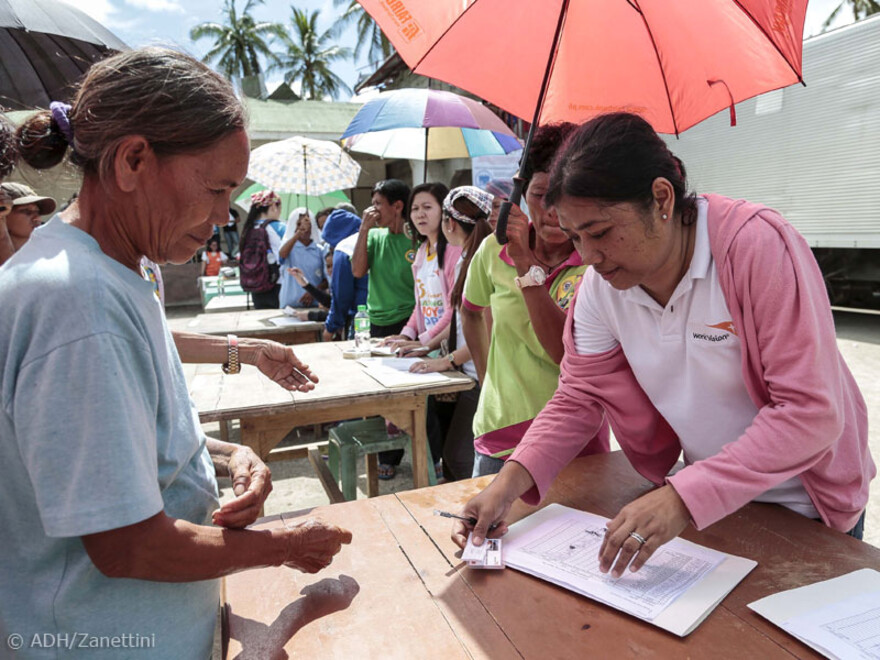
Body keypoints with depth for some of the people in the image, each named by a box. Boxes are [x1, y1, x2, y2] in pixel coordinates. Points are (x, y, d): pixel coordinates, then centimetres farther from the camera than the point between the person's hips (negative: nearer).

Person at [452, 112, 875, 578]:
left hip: (804, 504, -3)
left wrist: (683, 497, -39)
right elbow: (578, 396, -8)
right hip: (704, 499, 4)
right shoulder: (601, 283, -13)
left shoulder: (759, 246, -28)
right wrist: (512, 480, -24)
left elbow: (811, 412, -31)